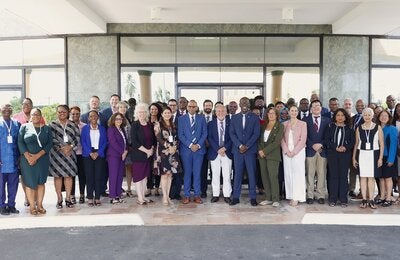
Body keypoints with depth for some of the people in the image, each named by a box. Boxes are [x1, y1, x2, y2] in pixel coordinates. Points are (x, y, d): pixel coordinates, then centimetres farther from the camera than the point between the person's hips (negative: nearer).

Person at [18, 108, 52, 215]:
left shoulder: (47, 129, 7)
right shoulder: (24, 127, 4)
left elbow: (50, 143, -2)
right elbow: (20, 142, -3)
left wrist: (37, 156, -12)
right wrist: (28, 156, -15)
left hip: (43, 160, 1)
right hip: (27, 160, -1)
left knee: (41, 182, 5)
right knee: (30, 183, 1)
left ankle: (39, 204, 15)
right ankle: (32, 206, 9)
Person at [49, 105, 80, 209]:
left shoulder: (72, 125, 11)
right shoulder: (52, 125, 4)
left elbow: (78, 137, 4)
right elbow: (52, 139, -5)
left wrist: (70, 146, -10)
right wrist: (61, 147, -13)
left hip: (70, 153, 2)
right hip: (56, 153, -2)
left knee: (69, 175, 3)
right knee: (58, 175, 1)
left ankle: (68, 198, 12)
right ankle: (59, 199, 9)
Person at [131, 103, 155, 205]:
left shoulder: (150, 125, 8)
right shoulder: (134, 125, -6)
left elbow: (153, 139, 13)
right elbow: (134, 142, -13)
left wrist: (151, 150, -4)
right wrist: (146, 151, -14)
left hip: (149, 154, 5)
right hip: (138, 155, -5)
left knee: (145, 175, 10)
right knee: (138, 176, -1)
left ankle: (143, 197, 17)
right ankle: (140, 198, 3)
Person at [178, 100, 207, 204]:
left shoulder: (202, 118, 9)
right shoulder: (181, 119, 5)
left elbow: (204, 133, 5)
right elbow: (180, 135, -1)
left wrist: (198, 145, -9)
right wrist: (190, 145, -11)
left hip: (199, 149, 1)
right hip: (186, 149, -1)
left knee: (197, 173, 4)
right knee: (187, 173, 3)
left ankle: (197, 195, 10)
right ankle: (186, 195, 10)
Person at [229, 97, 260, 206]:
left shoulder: (255, 118, 5)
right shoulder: (234, 118, 11)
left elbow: (256, 134, -2)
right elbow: (232, 133, 4)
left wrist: (247, 146, -10)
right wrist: (240, 145, -8)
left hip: (250, 149, -1)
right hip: (237, 149, 1)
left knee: (251, 173, 0)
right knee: (237, 173, 3)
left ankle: (252, 197, 7)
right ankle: (235, 197, 8)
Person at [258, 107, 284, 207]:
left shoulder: (279, 126, 0)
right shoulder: (264, 126, 16)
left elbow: (277, 142, -9)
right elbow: (260, 139, 14)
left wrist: (265, 151, -12)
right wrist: (260, 150, -4)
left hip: (273, 155, -5)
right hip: (262, 154, 5)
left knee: (273, 176, -9)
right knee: (264, 176, 4)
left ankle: (275, 199, -2)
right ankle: (268, 198, 12)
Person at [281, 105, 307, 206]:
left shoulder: (302, 124, 2)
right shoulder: (284, 124, 10)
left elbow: (303, 140, -4)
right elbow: (282, 139, 5)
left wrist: (294, 151, -11)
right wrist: (287, 151, -8)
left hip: (298, 152, -3)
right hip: (286, 152, 3)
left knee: (298, 174, -5)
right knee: (288, 174, 2)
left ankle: (297, 197, -1)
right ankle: (290, 196, 8)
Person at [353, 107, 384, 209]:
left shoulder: (378, 128, 2)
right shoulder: (359, 128, 8)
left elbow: (381, 144, 2)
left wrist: (380, 158, -4)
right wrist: (354, 157, 9)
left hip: (373, 154, -2)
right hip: (361, 154, 2)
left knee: (371, 177, 1)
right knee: (363, 177, 3)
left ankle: (371, 200, 7)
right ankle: (364, 200, 9)